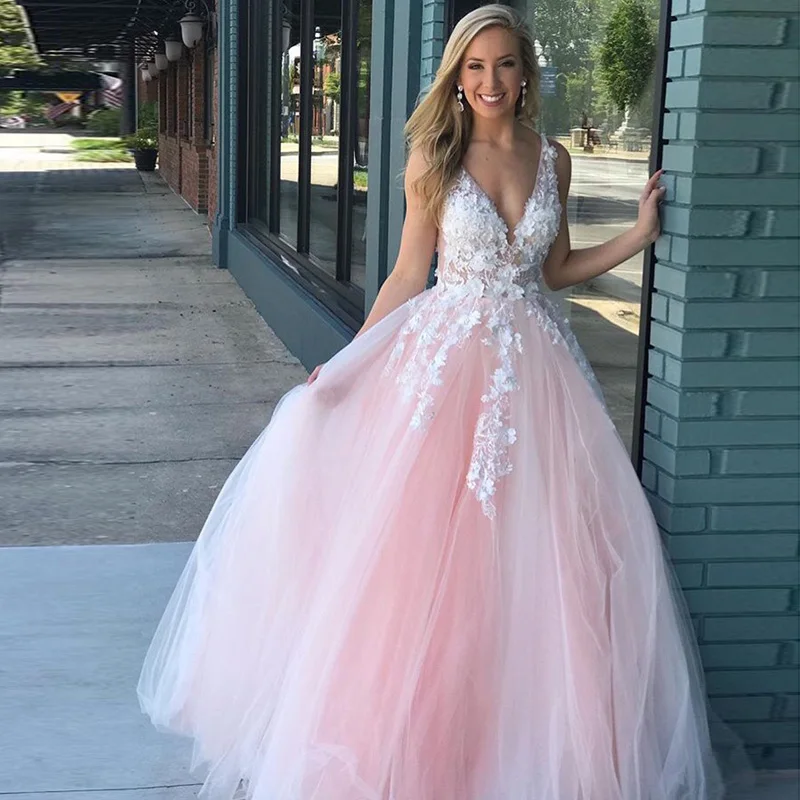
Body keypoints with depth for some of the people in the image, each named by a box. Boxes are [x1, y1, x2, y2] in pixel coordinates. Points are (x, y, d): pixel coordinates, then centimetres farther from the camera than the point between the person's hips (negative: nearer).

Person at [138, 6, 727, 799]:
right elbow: (408, 276, 1)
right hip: (447, 358, -3)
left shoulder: (552, 159, 6)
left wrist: (639, 233, 6)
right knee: (428, 543, -1)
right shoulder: (436, 160, -2)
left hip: (534, 366, 3)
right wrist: (344, 364, -4)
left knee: (532, 551, 3)